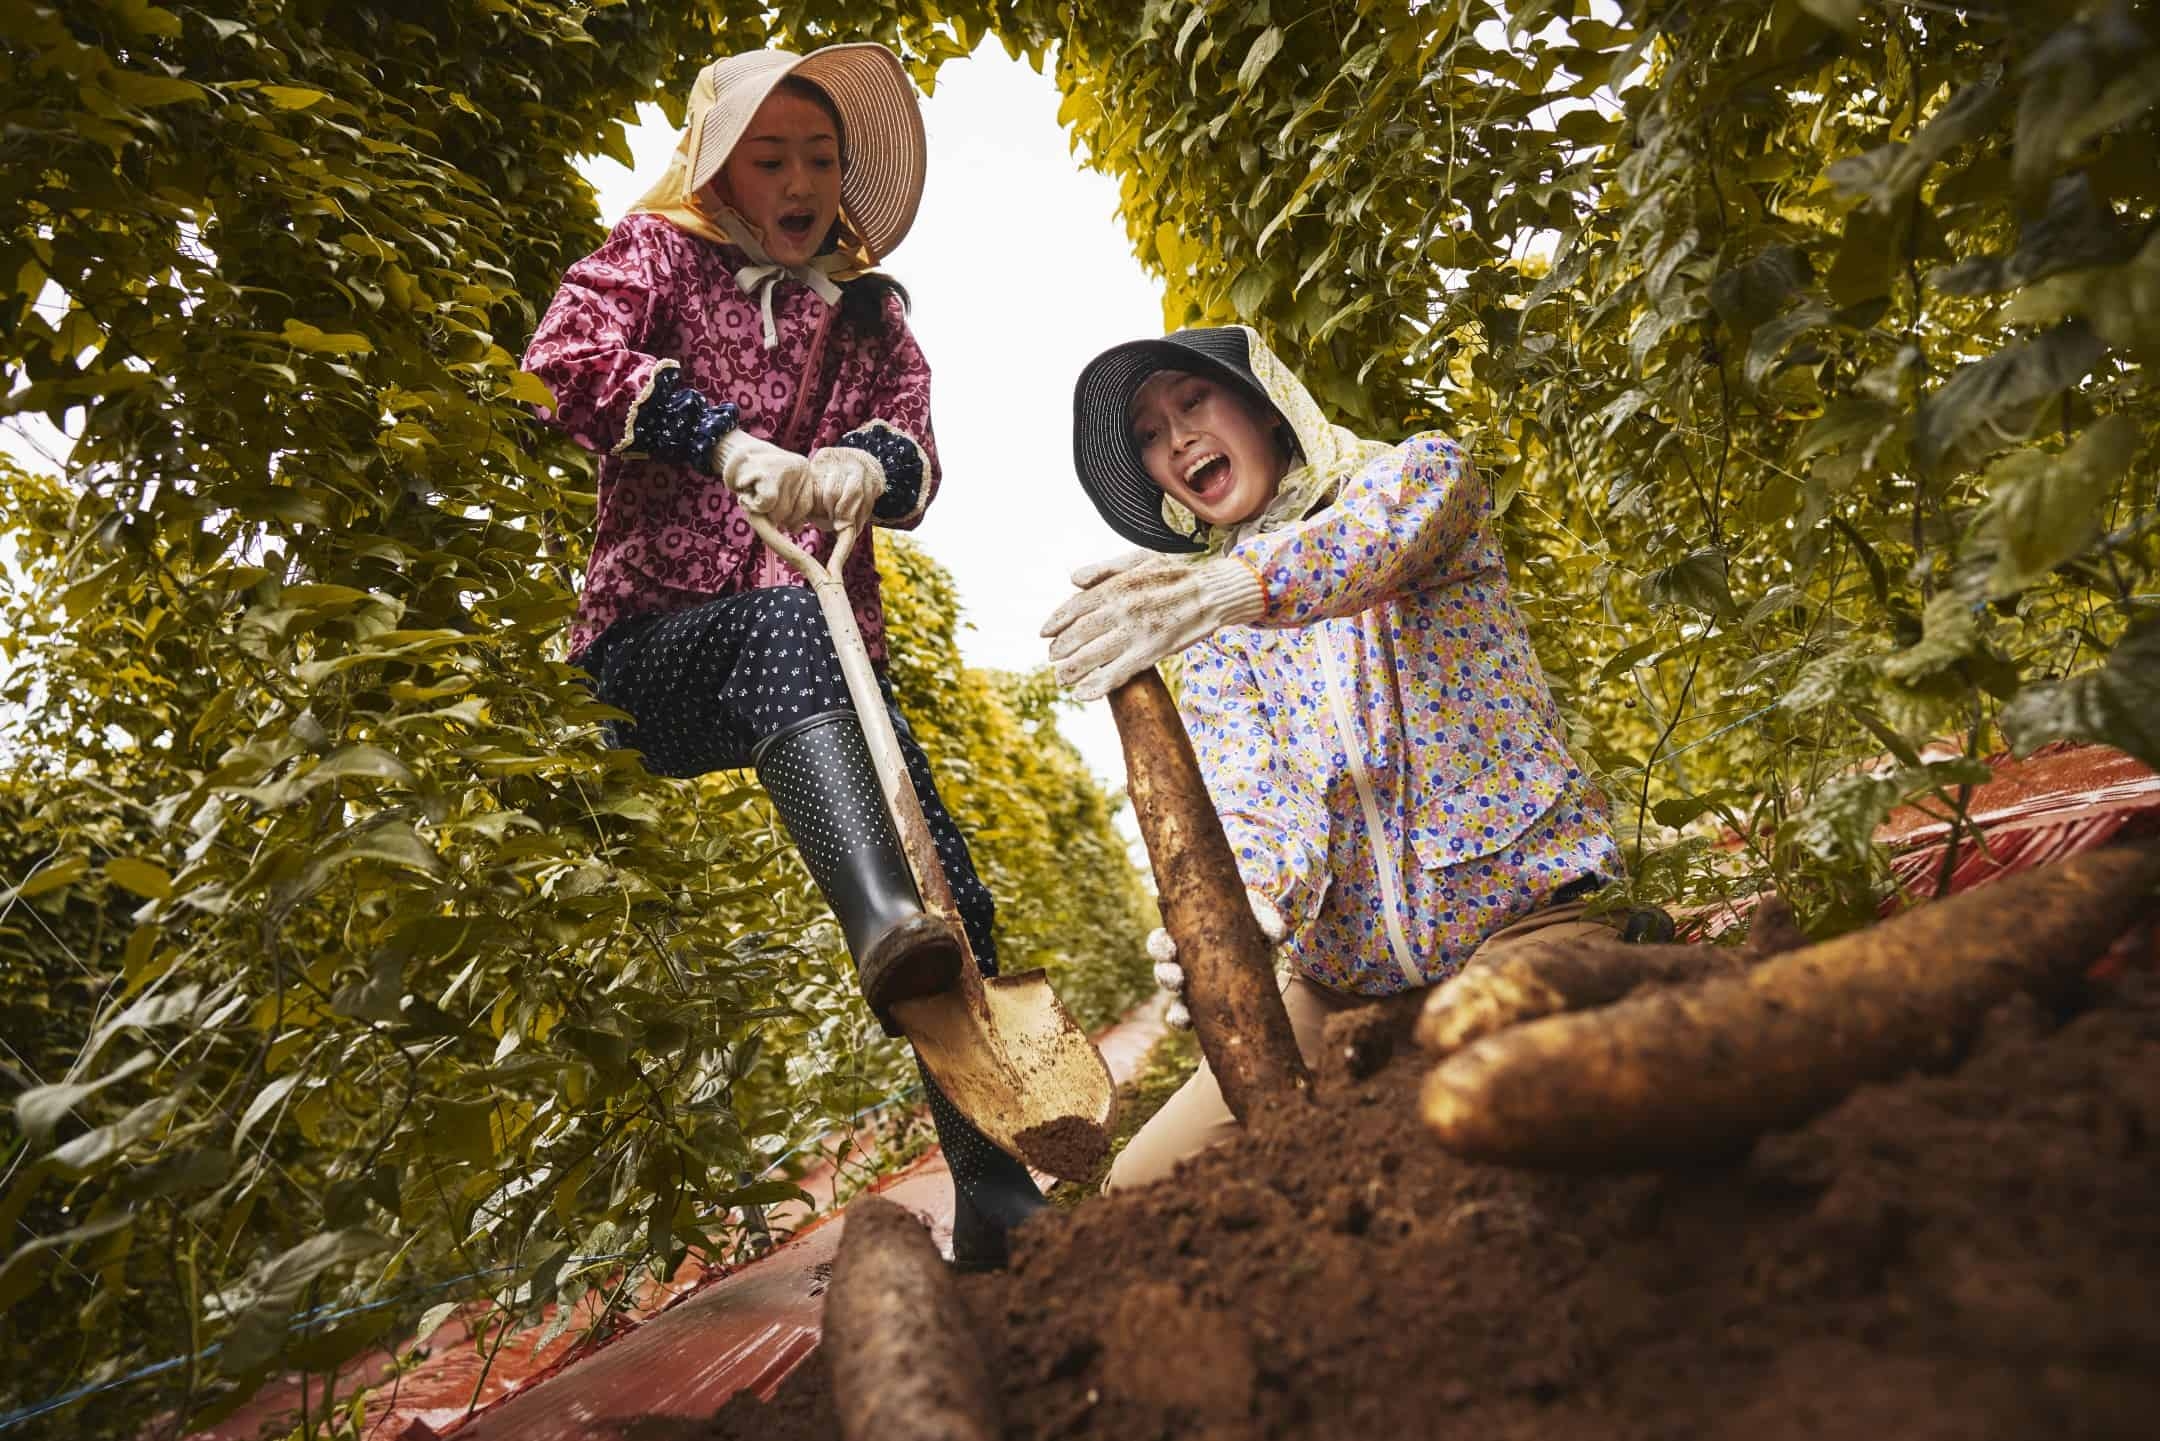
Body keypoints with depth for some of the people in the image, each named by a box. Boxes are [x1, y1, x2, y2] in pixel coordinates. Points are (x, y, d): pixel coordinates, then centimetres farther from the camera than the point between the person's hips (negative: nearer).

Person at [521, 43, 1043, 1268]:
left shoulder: (870, 311, 22)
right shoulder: (658, 255, 12)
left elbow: (913, 451, 5)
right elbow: (569, 352, -9)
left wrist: (866, 462, -20)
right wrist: (729, 440, -25)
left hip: (821, 654, 4)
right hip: (660, 636, -3)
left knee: (958, 888, -10)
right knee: (785, 620, -39)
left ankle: (996, 1196, -3)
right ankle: (883, 920, -59)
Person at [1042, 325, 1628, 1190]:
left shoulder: (1417, 472, 2)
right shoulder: (1211, 642, 9)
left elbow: (1388, 524, -25)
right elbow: (1250, 799, -9)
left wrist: (1223, 586, -46)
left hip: (1514, 906, -3)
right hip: (1341, 969, 4)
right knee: (1138, 1191, -5)